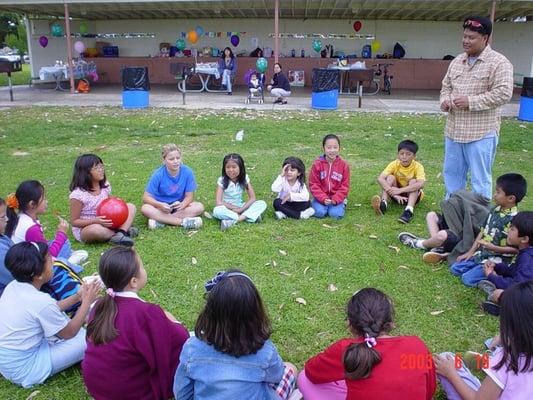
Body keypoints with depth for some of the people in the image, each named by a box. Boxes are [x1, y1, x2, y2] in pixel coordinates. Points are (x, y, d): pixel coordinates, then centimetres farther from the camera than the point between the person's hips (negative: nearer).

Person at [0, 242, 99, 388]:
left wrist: (77, 297, 7)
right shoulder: (40, 301, -28)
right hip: (24, 370, -8)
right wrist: (86, 301, -4)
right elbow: (69, 332, -11)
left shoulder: (13, 286, -4)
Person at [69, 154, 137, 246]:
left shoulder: (105, 186, -2)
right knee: (96, 229, -43)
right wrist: (96, 221, -29)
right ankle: (125, 231, -18)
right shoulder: (78, 194, -20)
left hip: (104, 223, 7)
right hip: (84, 229, -7)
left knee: (130, 207, -4)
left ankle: (120, 234, -29)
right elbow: (74, 221, -15)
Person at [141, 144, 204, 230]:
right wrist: (160, 205, -34)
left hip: (178, 207, 1)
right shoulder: (158, 175, -15)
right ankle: (183, 222, -34)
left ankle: (161, 220, -27)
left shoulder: (187, 172, -13)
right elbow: (146, 197, -14)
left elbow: (189, 196, -8)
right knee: (145, 208, -31)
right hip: (161, 207, -1)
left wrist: (182, 205, -31)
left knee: (199, 207, -24)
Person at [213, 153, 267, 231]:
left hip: (241, 207, 3)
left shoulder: (244, 178, -7)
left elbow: (252, 198, -9)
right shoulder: (222, 180, -13)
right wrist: (234, 208, -22)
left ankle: (233, 221, -32)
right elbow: (219, 202, -18)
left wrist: (241, 209, -22)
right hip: (227, 208, -3)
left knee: (262, 204, -19)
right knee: (217, 211, -37)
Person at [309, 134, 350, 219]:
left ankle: (342, 205, 11)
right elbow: (314, 185, -5)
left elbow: (345, 186, -1)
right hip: (321, 197, 0)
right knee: (319, 213, -24)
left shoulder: (344, 165, -3)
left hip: (337, 198, 0)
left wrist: (336, 199, -15)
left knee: (336, 214, -23)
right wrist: (323, 199, -17)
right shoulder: (317, 164, -6)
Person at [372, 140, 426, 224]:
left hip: (413, 195, -1)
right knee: (390, 177, -22)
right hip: (398, 195, 1)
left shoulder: (418, 166, -20)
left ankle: (409, 210, -47)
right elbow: (380, 178, -29)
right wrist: (394, 193, -42)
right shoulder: (394, 164, -16)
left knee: (413, 181, -29)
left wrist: (400, 190, -47)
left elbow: (421, 183, -39)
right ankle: (383, 204, -41)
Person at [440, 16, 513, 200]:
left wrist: (471, 101, -21)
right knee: (451, 173, 17)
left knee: (480, 179, 1)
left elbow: (503, 93, -18)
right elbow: (446, 86, 20)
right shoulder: (457, 61, 11)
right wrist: (445, 100, -3)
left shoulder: (498, 62, -10)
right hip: (454, 130, 7)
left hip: (481, 132, -7)